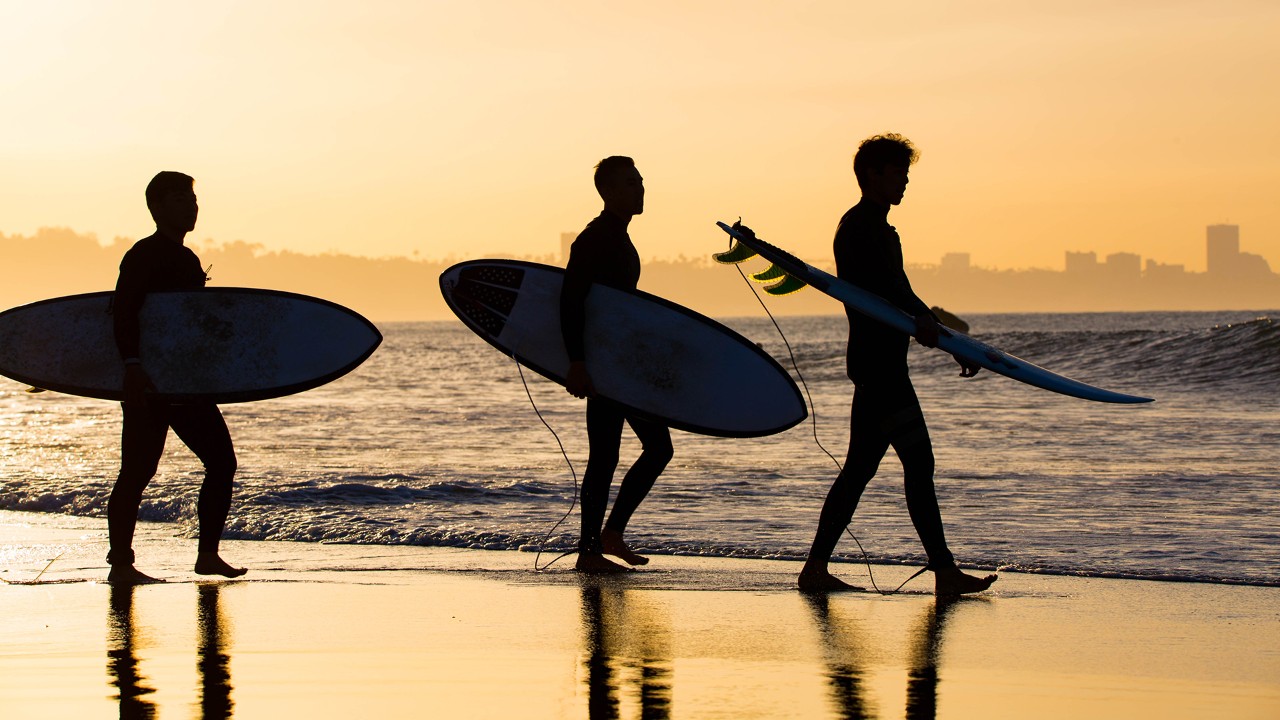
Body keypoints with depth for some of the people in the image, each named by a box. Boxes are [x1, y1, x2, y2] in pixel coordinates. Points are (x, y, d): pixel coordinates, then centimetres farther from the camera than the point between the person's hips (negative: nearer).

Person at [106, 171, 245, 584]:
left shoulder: (187, 260, 17)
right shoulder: (144, 256, -9)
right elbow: (123, 312, -19)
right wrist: (133, 364, -29)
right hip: (148, 382, -9)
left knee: (221, 461, 4)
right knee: (137, 471, -6)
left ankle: (208, 554, 10)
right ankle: (121, 565, -1)